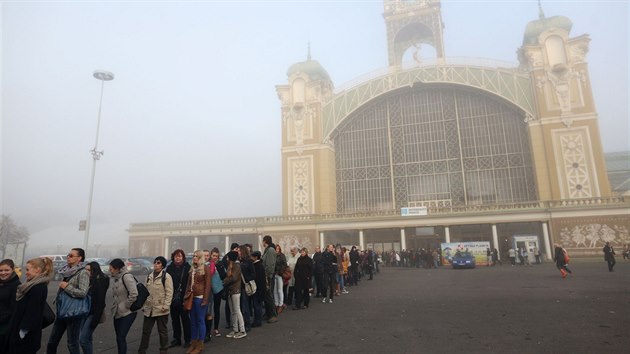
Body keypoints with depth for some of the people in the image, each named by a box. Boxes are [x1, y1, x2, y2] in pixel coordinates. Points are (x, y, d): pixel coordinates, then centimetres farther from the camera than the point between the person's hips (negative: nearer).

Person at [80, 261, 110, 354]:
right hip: (85, 313, 8)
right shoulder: (89, 281, 9)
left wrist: (95, 319, -20)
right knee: (87, 339, 14)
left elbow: (100, 302, -19)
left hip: (93, 314, -8)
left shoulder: (100, 282, -16)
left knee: (83, 339, -8)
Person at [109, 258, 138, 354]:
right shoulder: (117, 278, 9)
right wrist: (115, 307, 7)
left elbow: (133, 294, -25)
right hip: (117, 313, 8)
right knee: (119, 338, 15)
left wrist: (125, 306, -16)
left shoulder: (126, 276, -18)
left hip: (127, 313, -8)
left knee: (121, 338, -6)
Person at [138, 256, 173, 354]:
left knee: (162, 331, 9)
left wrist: (166, 306, -18)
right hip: (149, 309, 5)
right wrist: (143, 305, 13)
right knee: (145, 330, 13)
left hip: (161, 309, -5)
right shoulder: (149, 276, 9)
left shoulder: (166, 276, -10)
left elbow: (169, 293, -13)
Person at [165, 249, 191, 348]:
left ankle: (187, 339, 18)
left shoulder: (187, 267, -6)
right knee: (174, 319, 13)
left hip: (183, 298, -3)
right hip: (173, 298, 3)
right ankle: (176, 339, 27)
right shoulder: (169, 268, 3)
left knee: (185, 319, 7)